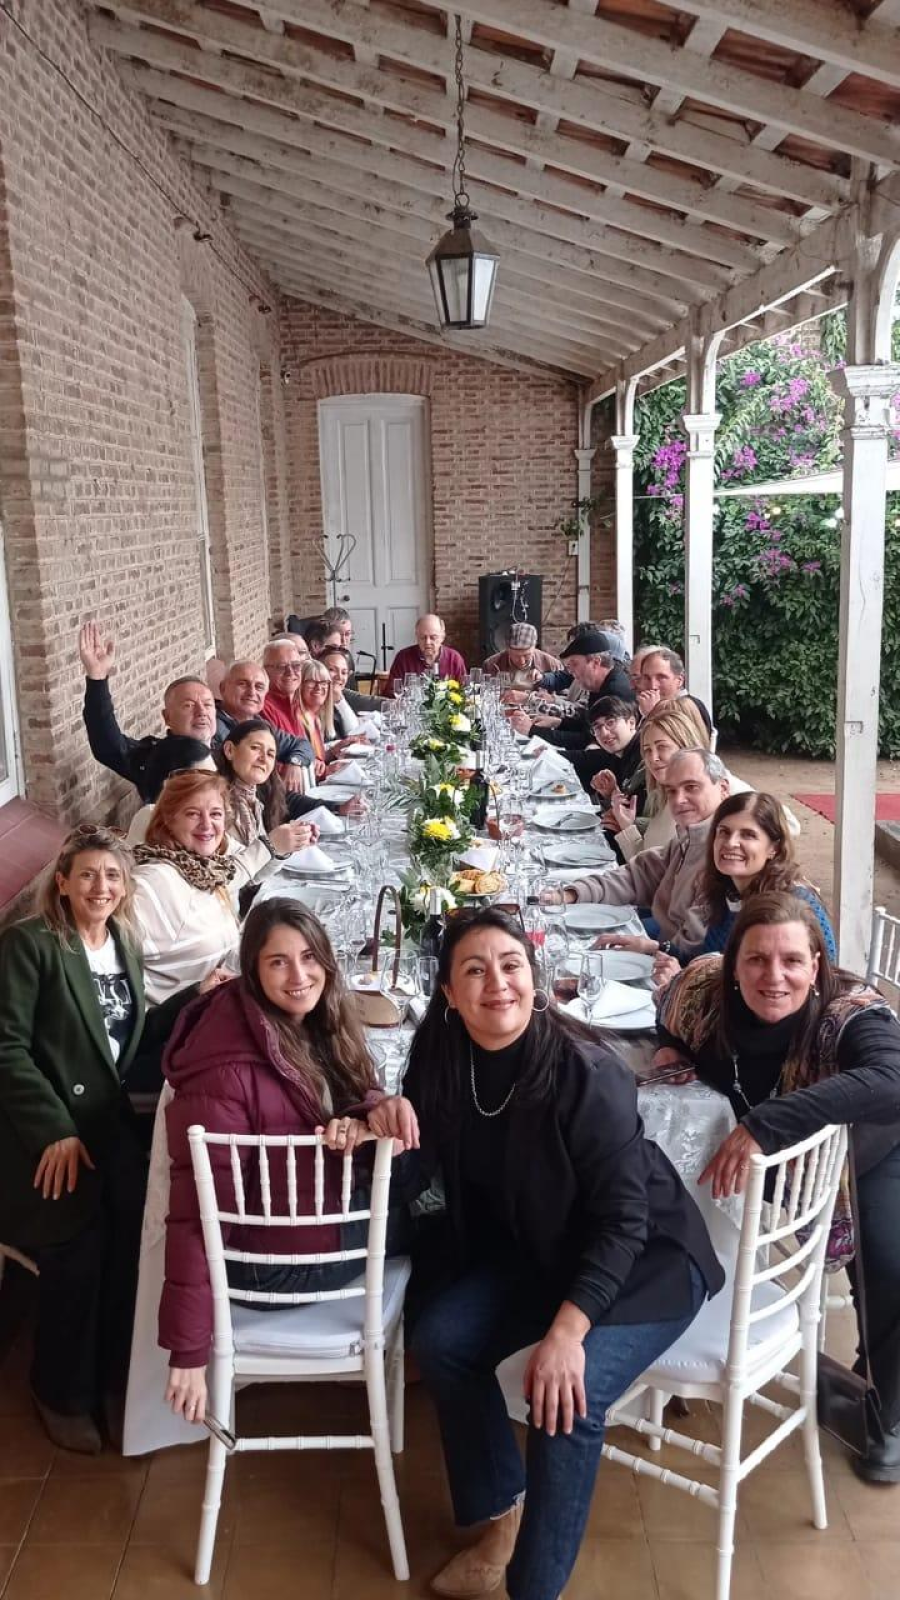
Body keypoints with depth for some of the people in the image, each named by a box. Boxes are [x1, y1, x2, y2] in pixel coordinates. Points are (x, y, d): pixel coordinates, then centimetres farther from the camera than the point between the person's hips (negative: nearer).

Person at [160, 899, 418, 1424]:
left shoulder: (319, 1025, -4)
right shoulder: (228, 1070, -29)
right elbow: (197, 1214, -27)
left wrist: (372, 1112, -25)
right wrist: (189, 1350, -25)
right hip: (276, 1263, -7)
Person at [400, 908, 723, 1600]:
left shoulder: (587, 1073, -29)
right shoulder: (442, 1058, -11)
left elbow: (623, 1220, -26)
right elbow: (420, 1169, -1)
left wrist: (567, 1330, -34)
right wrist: (385, 1119, -23)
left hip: (645, 1257, -6)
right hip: (539, 1248, 7)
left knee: (568, 1395, -26)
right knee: (439, 1338, -9)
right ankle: (501, 1512, 14)